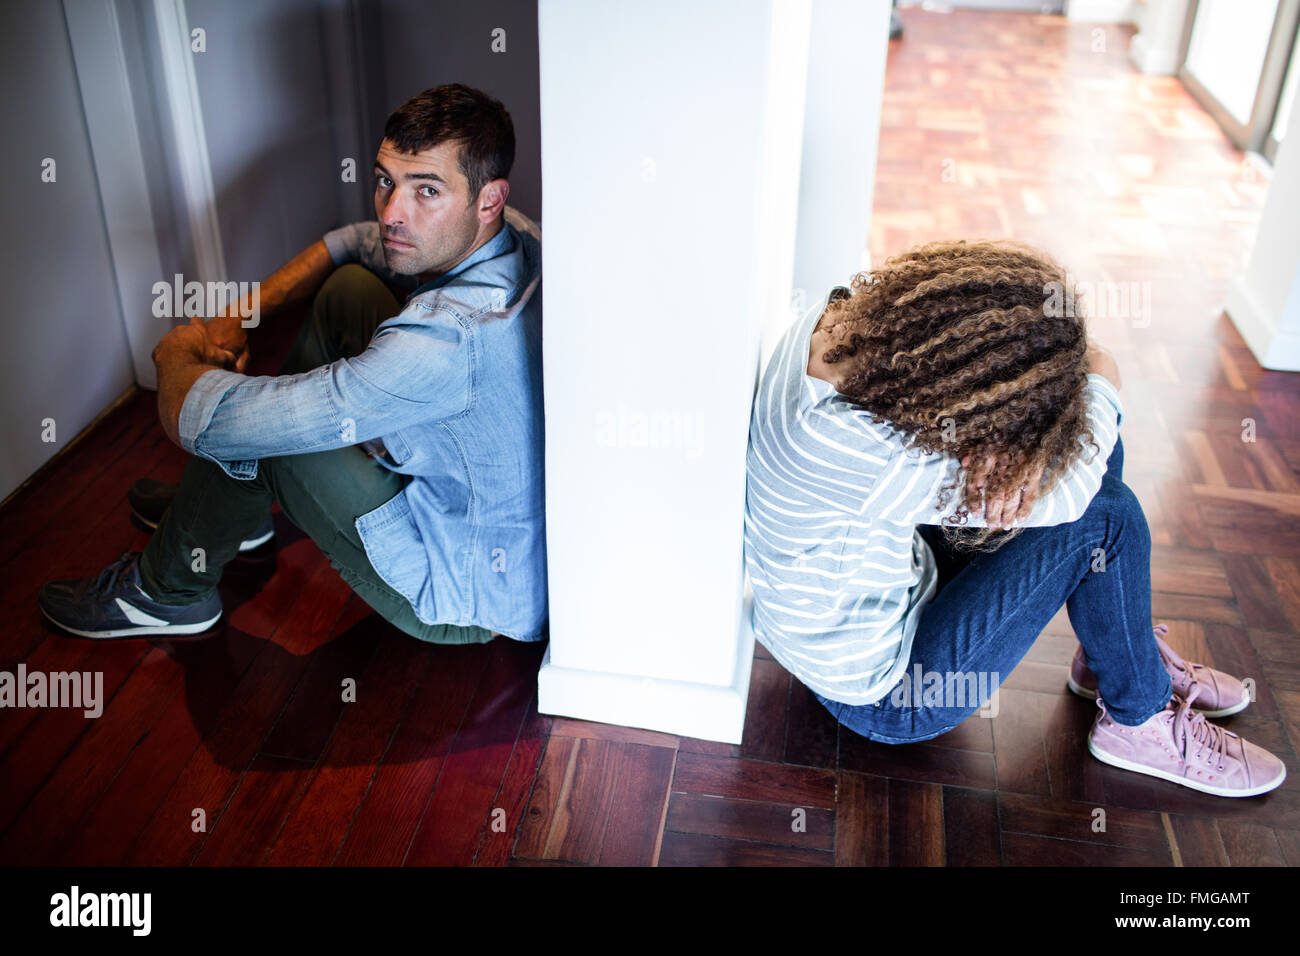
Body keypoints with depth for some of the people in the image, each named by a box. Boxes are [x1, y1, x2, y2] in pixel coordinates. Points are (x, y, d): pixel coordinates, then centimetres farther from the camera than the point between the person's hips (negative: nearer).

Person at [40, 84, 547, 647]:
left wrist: (176, 353, -8)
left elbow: (196, 419, -32)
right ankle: (234, 510, 26)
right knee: (350, 285, 8)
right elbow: (348, 243, 12)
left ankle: (168, 591, 18)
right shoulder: (507, 235, -9)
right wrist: (237, 316, 0)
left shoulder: (452, 341, -37)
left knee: (244, 425, -12)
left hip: (466, 602, -9)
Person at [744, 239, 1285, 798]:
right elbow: (1061, 494, -28)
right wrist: (1101, 385, -12)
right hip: (879, 697, -8)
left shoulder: (837, 319, -15)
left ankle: (1113, 650, 24)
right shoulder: (874, 458, -41)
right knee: (1104, 516, -15)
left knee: (1081, 443, 2)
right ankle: (1141, 720, 11)